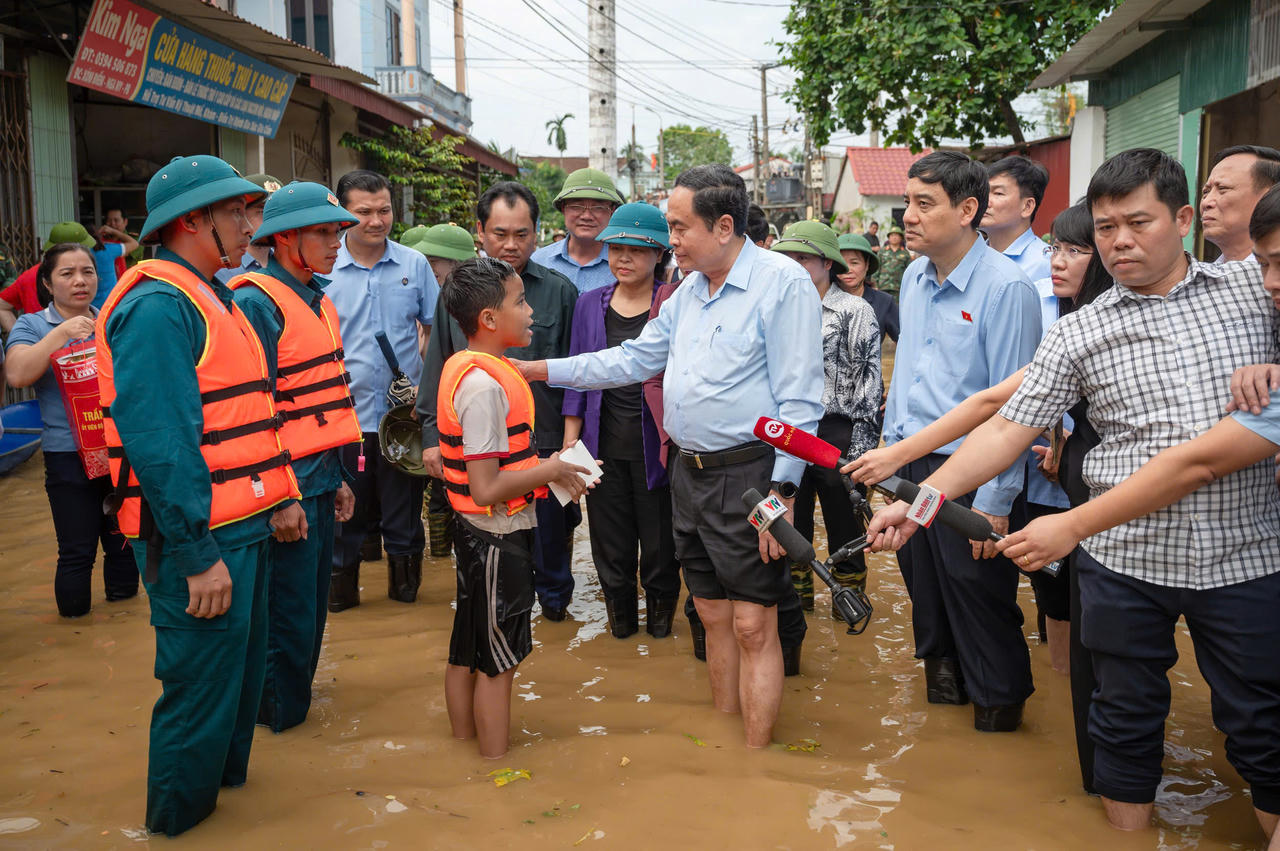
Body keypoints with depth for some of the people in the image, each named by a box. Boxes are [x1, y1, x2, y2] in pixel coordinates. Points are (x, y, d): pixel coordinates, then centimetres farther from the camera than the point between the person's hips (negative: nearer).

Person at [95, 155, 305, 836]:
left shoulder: (209, 297, 15)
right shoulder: (156, 306, -18)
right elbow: (159, 441, -25)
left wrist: (281, 496, 16)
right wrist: (198, 557, -24)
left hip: (241, 526, 10)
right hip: (198, 540, -10)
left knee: (240, 669, 23)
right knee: (201, 684, 3)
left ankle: (225, 774, 42)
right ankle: (179, 818, 22)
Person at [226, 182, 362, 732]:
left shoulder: (317, 300, 14)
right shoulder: (256, 302, -14)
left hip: (319, 483, 9)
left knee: (312, 606, 18)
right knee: (289, 612, 2)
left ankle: (294, 700, 35)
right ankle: (278, 717, 19)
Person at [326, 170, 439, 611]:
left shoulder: (414, 264, 3)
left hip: (404, 413, 1)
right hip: (343, 413, -1)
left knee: (403, 505, 11)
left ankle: (405, 580, 27)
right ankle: (340, 585, 26)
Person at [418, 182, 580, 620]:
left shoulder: (559, 291, 2)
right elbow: (438, 367, 11)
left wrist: (572, 440, -1)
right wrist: (432, 435, 6)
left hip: (545, 444, -1)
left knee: (551, 533, 12)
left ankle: (554, 597, 36)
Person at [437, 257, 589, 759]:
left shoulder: (464, 367, 7)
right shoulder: (486, 383, -23)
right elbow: (486, 489, -26)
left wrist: (543, 466, 7)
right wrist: (550, 470, -15)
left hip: (475, 531, 10)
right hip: (499, 536, -10)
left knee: (466, 652, 20)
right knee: (498, 660, 3)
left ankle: (464, 745, 34)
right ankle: (497, 765, 16)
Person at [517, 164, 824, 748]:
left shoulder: (783, 283, -12)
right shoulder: (689, 292, 14)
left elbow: (798, 399, -16)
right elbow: (635, 359, 20)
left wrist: (780, 491, -20)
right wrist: (540, 369, 16)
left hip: (748, 475, -8)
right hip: (689, 473, 8)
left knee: (752, 626, -2)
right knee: (713, 614, 17)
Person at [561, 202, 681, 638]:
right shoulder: (590, 304, 6)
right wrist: (570, 443, 4)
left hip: (655, 448, -2)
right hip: (604, 447, 3)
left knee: (660, 544, 8)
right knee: (611, 546, 12)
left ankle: (660, 617, 31)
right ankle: (620, 618, 31)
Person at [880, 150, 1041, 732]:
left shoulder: (1006, 287, -17)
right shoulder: (914, 278, 6)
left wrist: (993, 501, -18)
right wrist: (891, 452, 15)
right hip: (911, 465, 7)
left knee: (979, 602, 6)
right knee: (925, 589, 20)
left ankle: (998, 707, 28)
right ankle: (942, 682, 42)